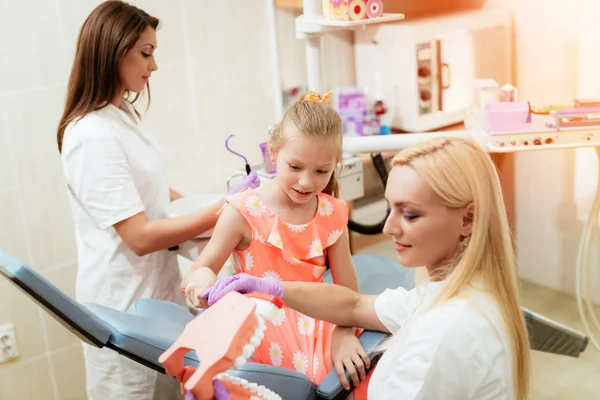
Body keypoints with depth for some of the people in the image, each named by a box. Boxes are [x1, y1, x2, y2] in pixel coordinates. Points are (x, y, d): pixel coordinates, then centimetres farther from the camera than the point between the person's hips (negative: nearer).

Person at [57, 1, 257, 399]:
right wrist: (218, 213, -19)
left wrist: (219, 206, 4)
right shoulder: (91, 136, -23)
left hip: (158, 288, 8)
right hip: (125, 306, -8)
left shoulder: (124, 116, 7)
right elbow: (140, 237, -24)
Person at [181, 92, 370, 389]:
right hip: (263, 329, -2)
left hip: (317, 328, 2)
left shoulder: (332, 215, 0)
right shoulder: (243, 211, -11)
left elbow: (347, 291, 1)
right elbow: (193, 277, -8)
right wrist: (201, 279, -32)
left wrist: (343, 333, -18)